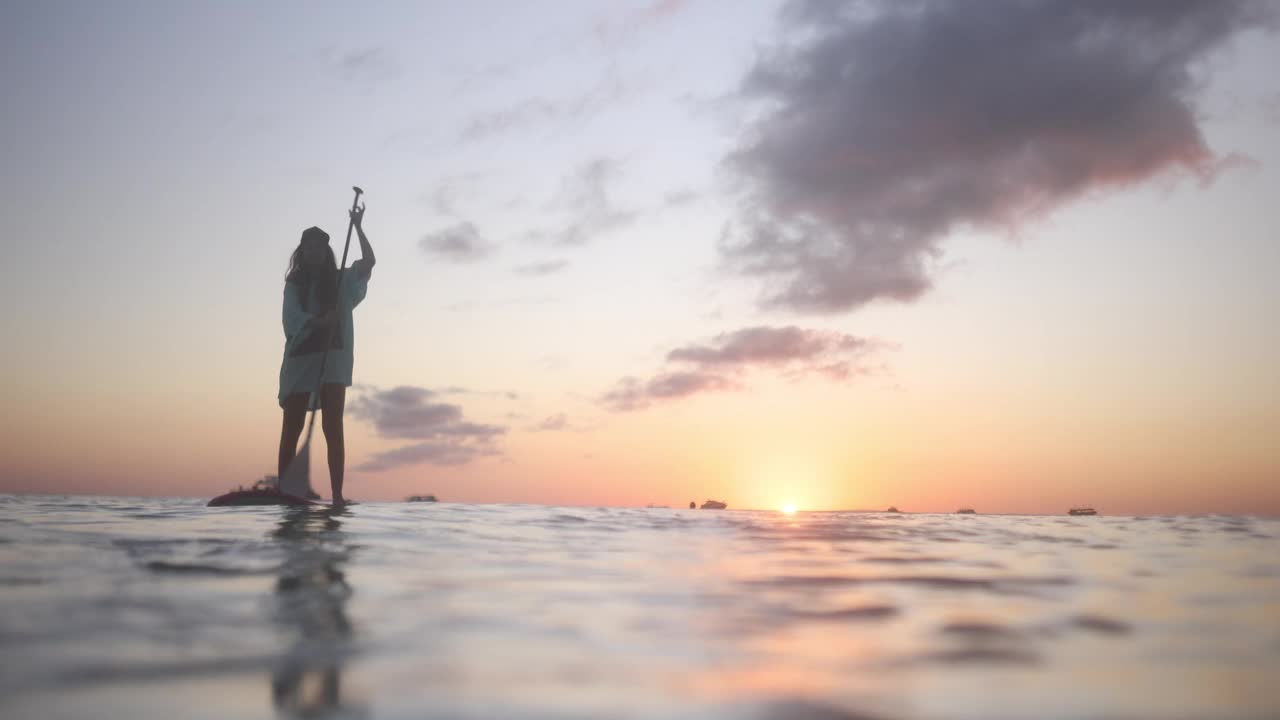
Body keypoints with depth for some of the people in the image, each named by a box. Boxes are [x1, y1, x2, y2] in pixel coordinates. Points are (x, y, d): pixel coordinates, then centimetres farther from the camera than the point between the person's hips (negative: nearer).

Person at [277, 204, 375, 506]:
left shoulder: (341, 281, 10)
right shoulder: (294, 285, 9)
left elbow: (369, 261, -2)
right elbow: (293, 319, -6)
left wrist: (358, 228, -7)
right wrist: (320, 321, -24)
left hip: (333, 360, 0)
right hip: (300, 360, 1)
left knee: (333, 428, -5)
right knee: (290, 430, 0)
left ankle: (337, 494, -8)